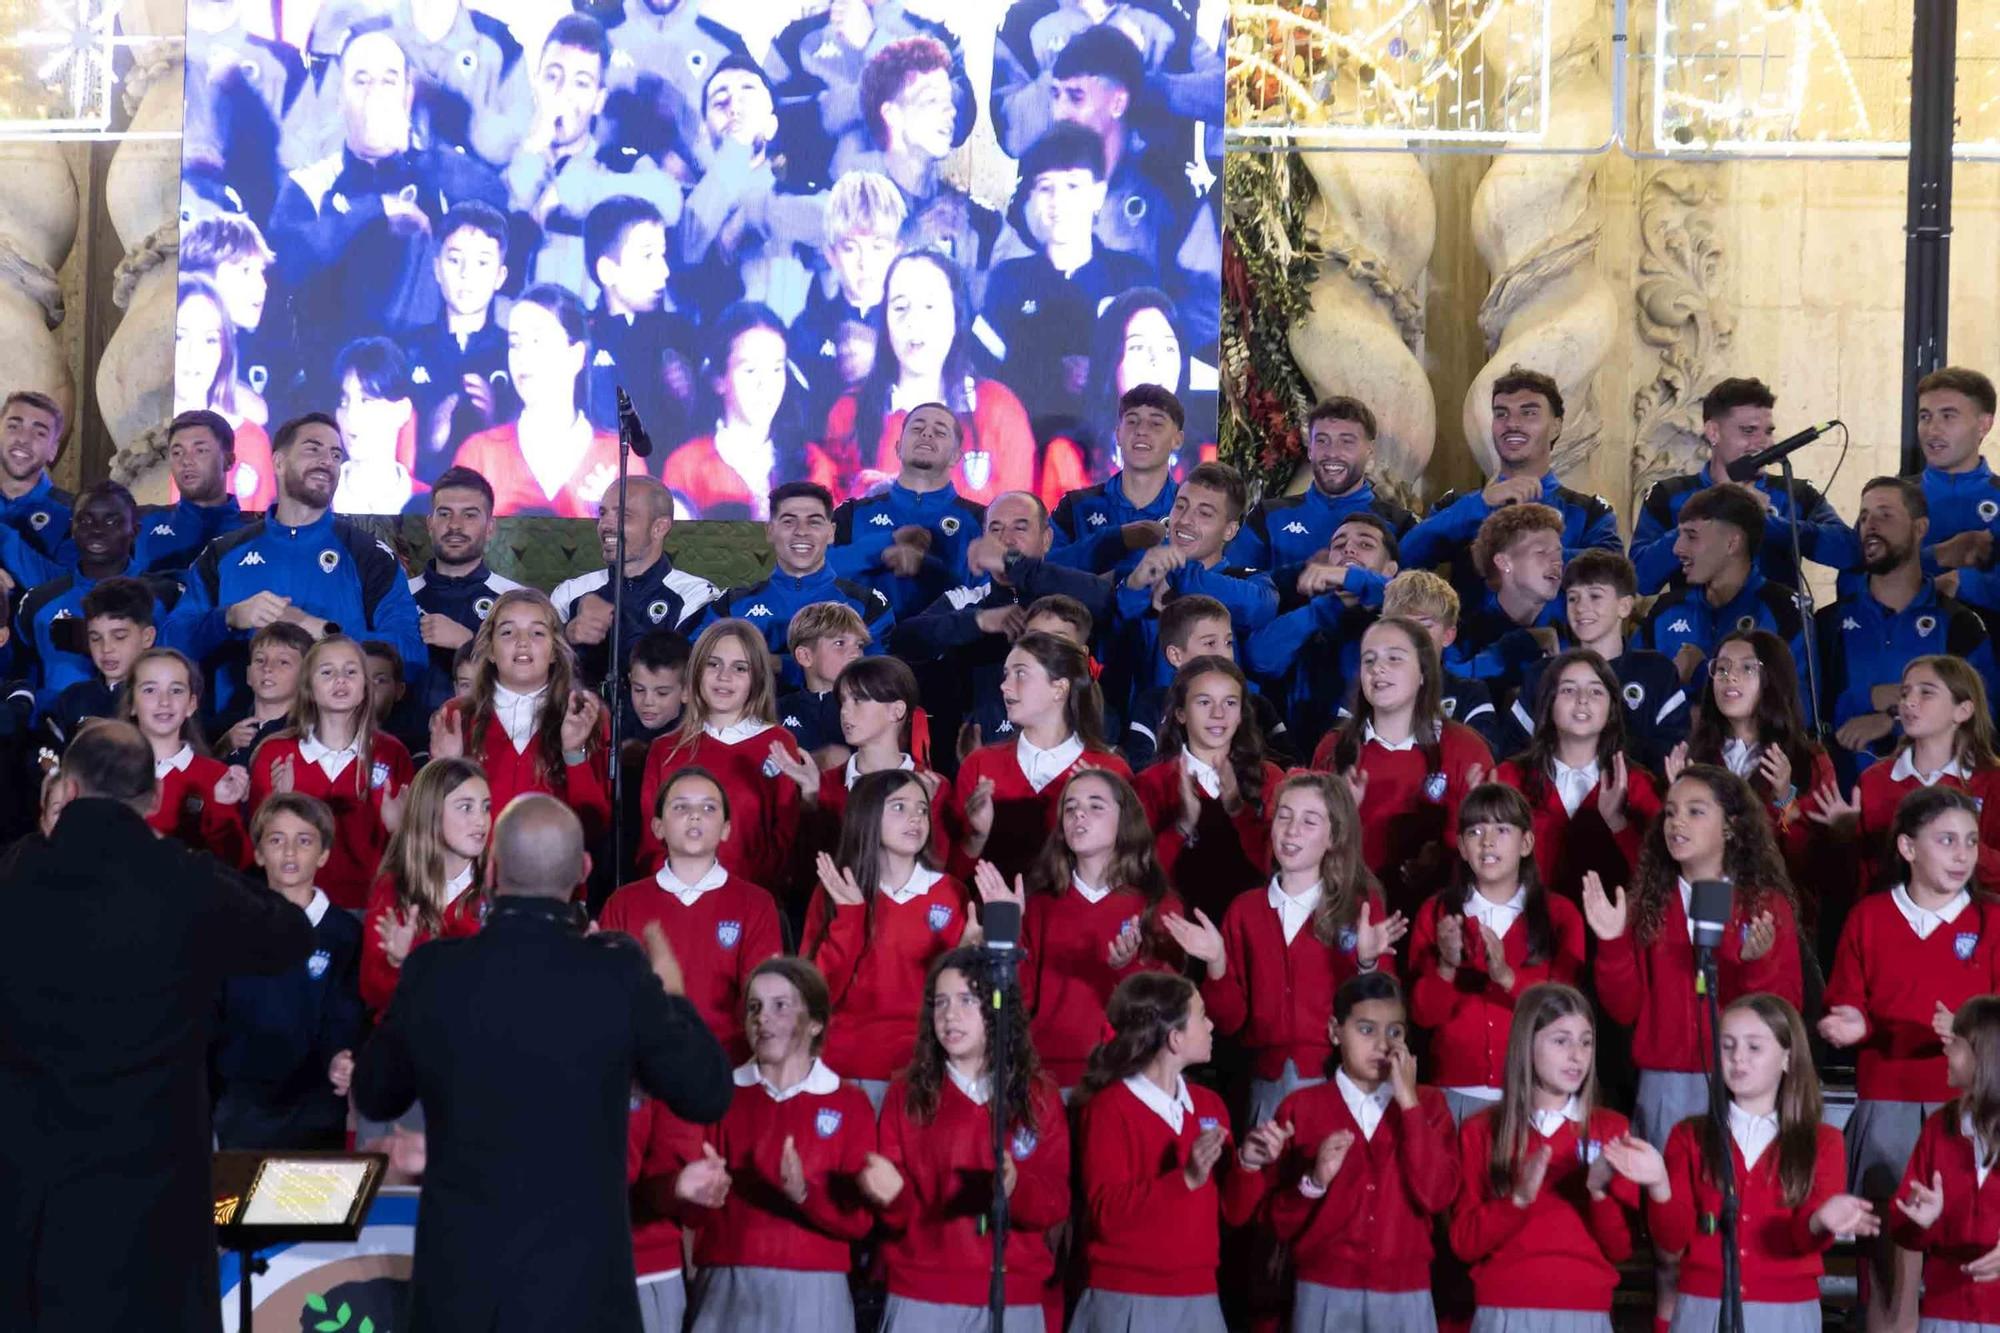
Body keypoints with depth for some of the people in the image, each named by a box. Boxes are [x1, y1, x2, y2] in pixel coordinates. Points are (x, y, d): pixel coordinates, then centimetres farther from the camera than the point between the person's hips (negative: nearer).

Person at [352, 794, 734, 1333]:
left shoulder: (431, 971, -6)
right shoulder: (617, 971, -12)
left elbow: (374, 1097, 10)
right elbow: (707, 1096, -1)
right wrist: (670, 991, 14)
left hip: (458, 1277, 2)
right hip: (580, 1278, -2)